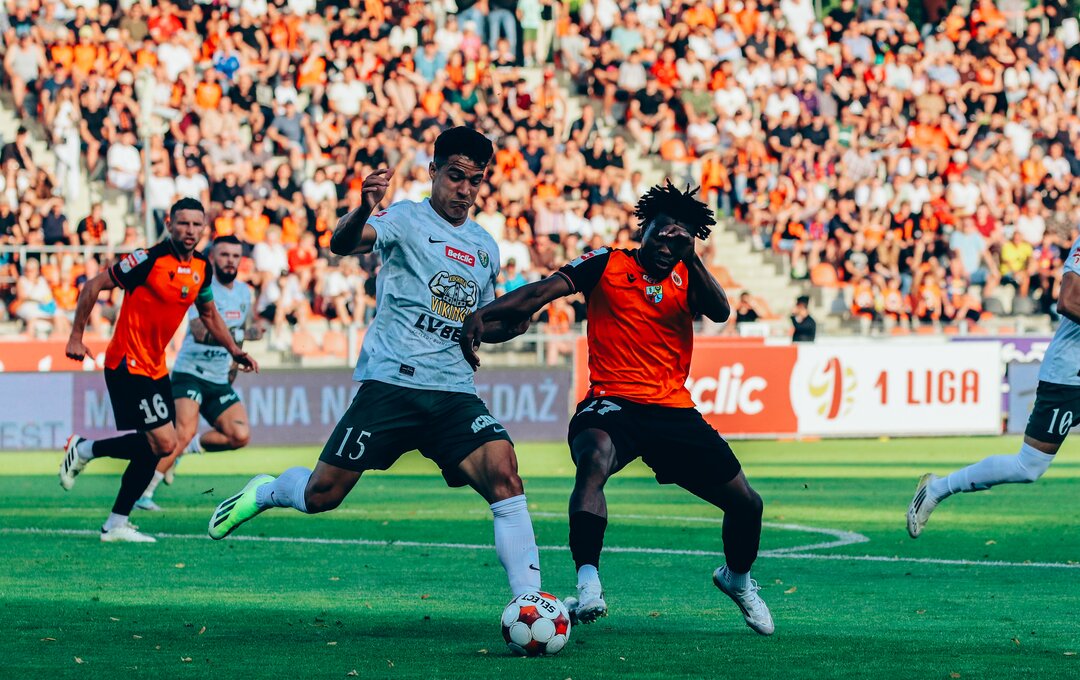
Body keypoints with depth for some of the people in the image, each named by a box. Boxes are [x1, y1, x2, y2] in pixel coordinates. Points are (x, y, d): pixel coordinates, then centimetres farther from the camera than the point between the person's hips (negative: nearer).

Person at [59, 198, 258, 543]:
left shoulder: (202, 268, 5)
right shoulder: (150, 259, -17)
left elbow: (209, 314, 23)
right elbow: (94, 286, -11)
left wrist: (235, 351, 13)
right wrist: (76, 336, -12)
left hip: (156, 368, 8)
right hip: (127, 364, -8)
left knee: (153, 448, 6)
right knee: (164, 442, -15)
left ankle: (116, 525, 15)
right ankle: (83, 450, 2)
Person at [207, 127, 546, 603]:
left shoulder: (485, 247, 18)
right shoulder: (407, 220, -1)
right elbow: (342, 244, -22)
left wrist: (513, 321, 9)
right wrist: (364, 209, -43)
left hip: (454, 393, 4)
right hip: (391, 381, -4)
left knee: (503, 472, -21)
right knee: (321, 494, -2)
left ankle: (528, 598, -20)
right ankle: (266, 491, 33)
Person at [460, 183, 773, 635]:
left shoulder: (687, 277, 10)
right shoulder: (607, 264, 2)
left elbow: (720, 312, -10)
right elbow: (541, 292, -7)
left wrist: (690, 257, -22)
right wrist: (481, 316, -20)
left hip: (674, 410, 4)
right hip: (611, 403, -4)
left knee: (746, 504, 8)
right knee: (595, 458, -39)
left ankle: (737, 578, 41)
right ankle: (588, 586, -44)